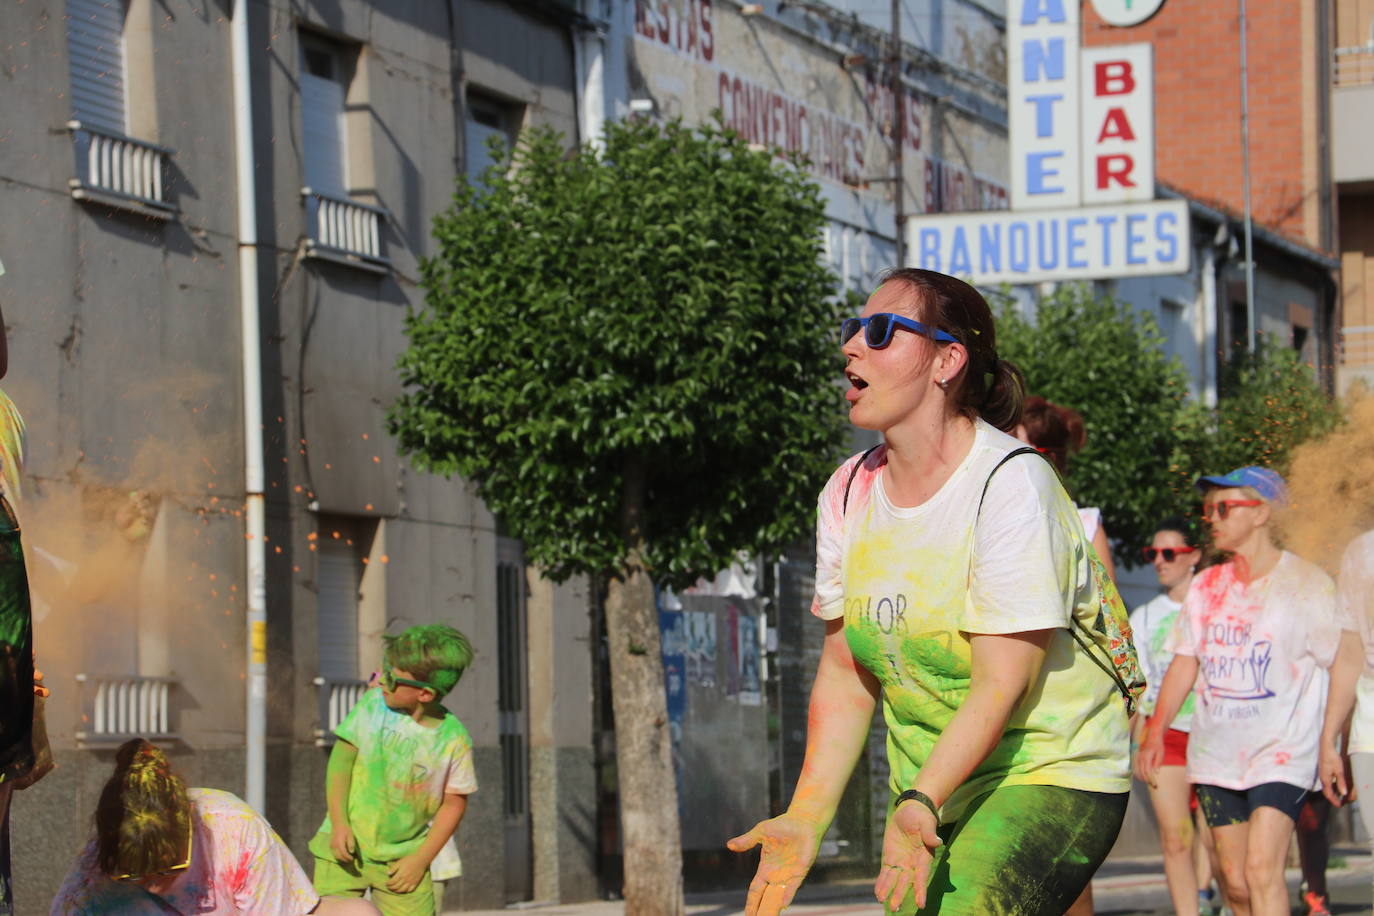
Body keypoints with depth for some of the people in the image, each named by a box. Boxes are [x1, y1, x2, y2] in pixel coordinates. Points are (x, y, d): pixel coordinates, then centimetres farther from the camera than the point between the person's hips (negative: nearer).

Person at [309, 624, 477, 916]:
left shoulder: (453, 738, -11)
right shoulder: (373, 704, -8)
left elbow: (454, 804, -2)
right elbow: (341, 759, -2)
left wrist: (421, 860, -5)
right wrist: (339, 823, -11)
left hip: (404, 858, -1)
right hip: (347, 848, 1)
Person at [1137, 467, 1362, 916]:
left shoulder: (1306, 583, -4)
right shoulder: (1206, 586, 11)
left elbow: (1346, 662, -5)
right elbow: (1184, 663, 15)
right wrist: (1155, 734, 7)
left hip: (1282, 751, -5)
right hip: (1216, 755, 6)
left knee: (1261, 870, -20)